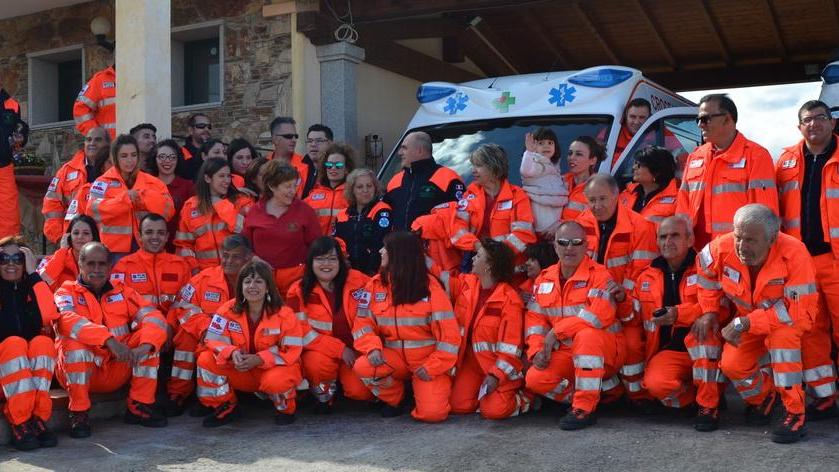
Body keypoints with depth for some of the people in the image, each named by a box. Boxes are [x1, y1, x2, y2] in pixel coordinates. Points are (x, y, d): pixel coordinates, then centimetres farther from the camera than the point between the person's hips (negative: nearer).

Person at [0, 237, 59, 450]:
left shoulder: (32, 289, 10)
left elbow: (49, 315, -13)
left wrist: (33, 273, -9)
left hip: (33, 372, 2)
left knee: (43, 342, -27)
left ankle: (37, 419, -32)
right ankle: (19, 424, -36)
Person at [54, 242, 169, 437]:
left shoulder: (122, 292, 7)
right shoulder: (66, 293, -1)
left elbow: (153, 317, -8)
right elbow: (67, 320, -25)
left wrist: (143, 348, -29)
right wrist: (109, 340, -39)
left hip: (118, 371, 3)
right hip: (79, 374, -3)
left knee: (148, 337, -14)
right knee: (74, 341, -30)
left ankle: (140, 406, -8)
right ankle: (79, 413, -19)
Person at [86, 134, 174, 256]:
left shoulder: (152, 182, 9)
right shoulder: (103, 182, 3)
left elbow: (168, 210, -3)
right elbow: (94, 210, -12)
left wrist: (143, 195, -15)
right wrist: (125, 197, -18)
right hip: (114, 250, -2)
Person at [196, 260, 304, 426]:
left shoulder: (284, 314, -16)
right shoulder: (228, 310, -8)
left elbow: (292, 351, -17)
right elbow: (214, 340, -8)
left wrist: (259, 359, -29)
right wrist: (232, 353, -31)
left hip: (274, 369, -3)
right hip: (240, 372, 3)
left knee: (275, 381, -38)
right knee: (206, 360, -18)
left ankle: (286, 409, 0)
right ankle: (225, 408, 2)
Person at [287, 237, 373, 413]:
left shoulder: (358, 281, -6)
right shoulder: (298, 291, -7)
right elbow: (301, 332, -12)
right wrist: (340, 349, -18)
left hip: (355, 350, 1)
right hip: (319, 351, -1)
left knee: (360, 391, -22)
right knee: (318, 363, -34)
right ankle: (323, 395, 0)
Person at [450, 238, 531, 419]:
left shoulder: (510, 299, -16)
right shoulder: (466, 284, 1)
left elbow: (511, 345, -16)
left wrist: (496, 375, -20)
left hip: (499, 364, -5)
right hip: (471, 360, 6)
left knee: (493, 411, -20)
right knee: (458, 405, -10)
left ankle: (525, 398, 10)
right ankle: (484, 389, 20)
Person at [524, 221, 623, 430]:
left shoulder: (599, 275, -10)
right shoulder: (544, 279, 9)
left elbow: (600, 315, -25)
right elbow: (534, 318, 8)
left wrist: (556, 332, -20)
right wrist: (537, 350, -10)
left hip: (603, 355, -5)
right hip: (563, 354, 5)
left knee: (587, 334, -37)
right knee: (535, 379, -20)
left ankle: (585, 407, -25)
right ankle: (591, 398, 0)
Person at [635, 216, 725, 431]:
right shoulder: (646, 278, 11)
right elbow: (635, 317, 22)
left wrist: (680, 313, -29)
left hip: (706, 349, -2)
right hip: (668, 351, 2)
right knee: (656, 383, -30)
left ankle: (709, 404, -23)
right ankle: (696, 395, 3)